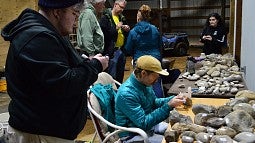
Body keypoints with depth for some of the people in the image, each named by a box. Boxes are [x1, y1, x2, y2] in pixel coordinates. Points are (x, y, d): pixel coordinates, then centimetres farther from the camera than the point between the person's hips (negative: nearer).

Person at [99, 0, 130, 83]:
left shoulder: (122, 18, 16)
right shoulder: (106, 17, -7)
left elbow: (127, 35, 23)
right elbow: (103, 33, -18)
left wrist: (127, 30, 1)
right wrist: (116, 28, -18)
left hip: (122, 50, 7)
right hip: (112, 51, -7)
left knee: (120, 76, 15)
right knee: (112, 76, -4)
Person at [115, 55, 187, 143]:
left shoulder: (144, 83, -5)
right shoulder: (126, 94, -30)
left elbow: (154, 102, 12)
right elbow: (144, 123, -29)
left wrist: (173, 99, -4)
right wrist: (169, 106, -29)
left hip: (148, 124, 8)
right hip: (133, 135, -8)